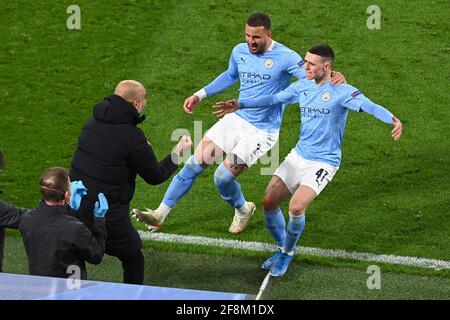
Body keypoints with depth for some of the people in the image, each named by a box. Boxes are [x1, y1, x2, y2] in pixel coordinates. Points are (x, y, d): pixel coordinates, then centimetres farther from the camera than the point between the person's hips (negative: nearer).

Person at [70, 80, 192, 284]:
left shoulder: (93, 122, 6)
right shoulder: (132, 137, -16)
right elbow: (155, 176, -4)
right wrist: (178, 153, 11)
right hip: (108, 217, -6)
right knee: (134, 260, 17)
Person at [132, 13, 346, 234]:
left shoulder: (285, 57, -17)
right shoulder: (239, 52, 3)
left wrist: (333, 79, -48)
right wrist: (199, 95, 25)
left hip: (262, 131, -6)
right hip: (236, 119, 6)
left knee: (223, 177, -13)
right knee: (195, 163, -1)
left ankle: (243, 209, 21)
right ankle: (159, 215, 7)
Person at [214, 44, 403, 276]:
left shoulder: (341, 91, -17)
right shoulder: (303, 86, 4)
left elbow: (367, 105, -32)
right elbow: (274, 99, 15)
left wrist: (392, 120, -50)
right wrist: (241, 105, 13)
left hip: (323, 163, -7)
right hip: (298, 155, 7)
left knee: (296, 207, -23)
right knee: (269, 203, 1)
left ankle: (287, 252, 5)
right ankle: (283, 248, 26)